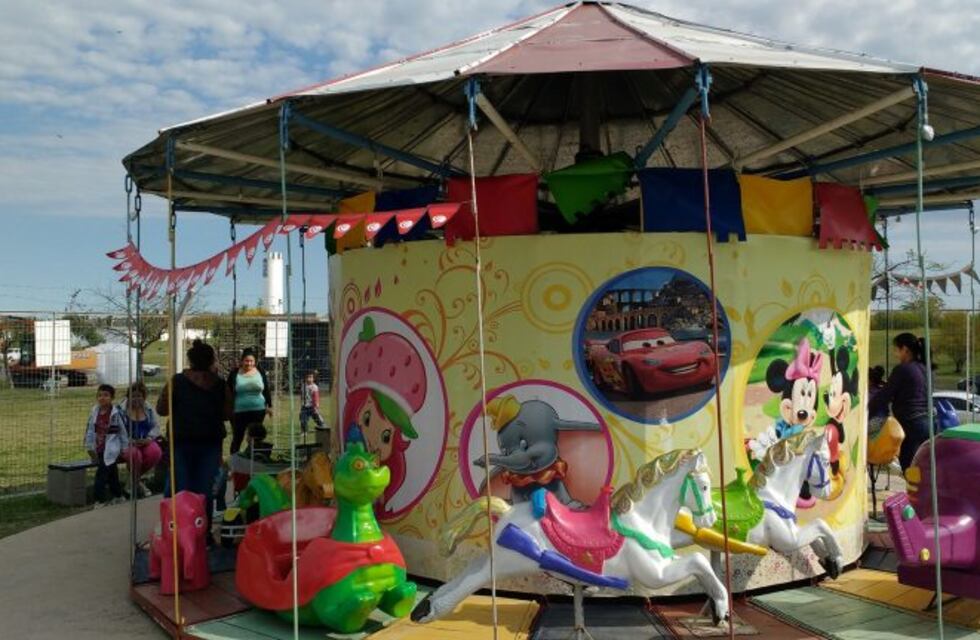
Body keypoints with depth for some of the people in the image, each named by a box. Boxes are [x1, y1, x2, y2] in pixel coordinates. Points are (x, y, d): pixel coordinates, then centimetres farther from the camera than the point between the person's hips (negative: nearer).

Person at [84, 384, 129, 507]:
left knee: (100, 475, -13)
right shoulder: (95, 411, 3)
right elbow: (90, 429, 9)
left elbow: (123, 431, -2)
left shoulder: (116, 413, -9)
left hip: (111, 450, -5)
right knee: (111, 474, 15)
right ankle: (117, 496, 27)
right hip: (99, 449, 5)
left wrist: (124, 448, 2)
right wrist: (89, 446, 8)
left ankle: (100, 500, -9)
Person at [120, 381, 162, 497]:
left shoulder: (149, 410, 10)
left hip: (146, 442, 3)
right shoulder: (121, 410, -2)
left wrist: (148, 439, -11)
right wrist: (130, 441, -20)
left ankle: (136, 475, -1)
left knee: (155, 452, -29)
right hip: (127, 443, -3)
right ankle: (138, 480, -5)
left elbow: (156, 426, 7)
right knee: (135, 454, -37)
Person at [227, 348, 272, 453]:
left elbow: (267, 390, 8)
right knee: (237, 438, 3)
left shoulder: (260, 372, 1)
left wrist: (269, 405, 6)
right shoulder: (235, 374, -4)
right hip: (239, 412, -2)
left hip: (258, 410, 2)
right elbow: (229, 393, 1)